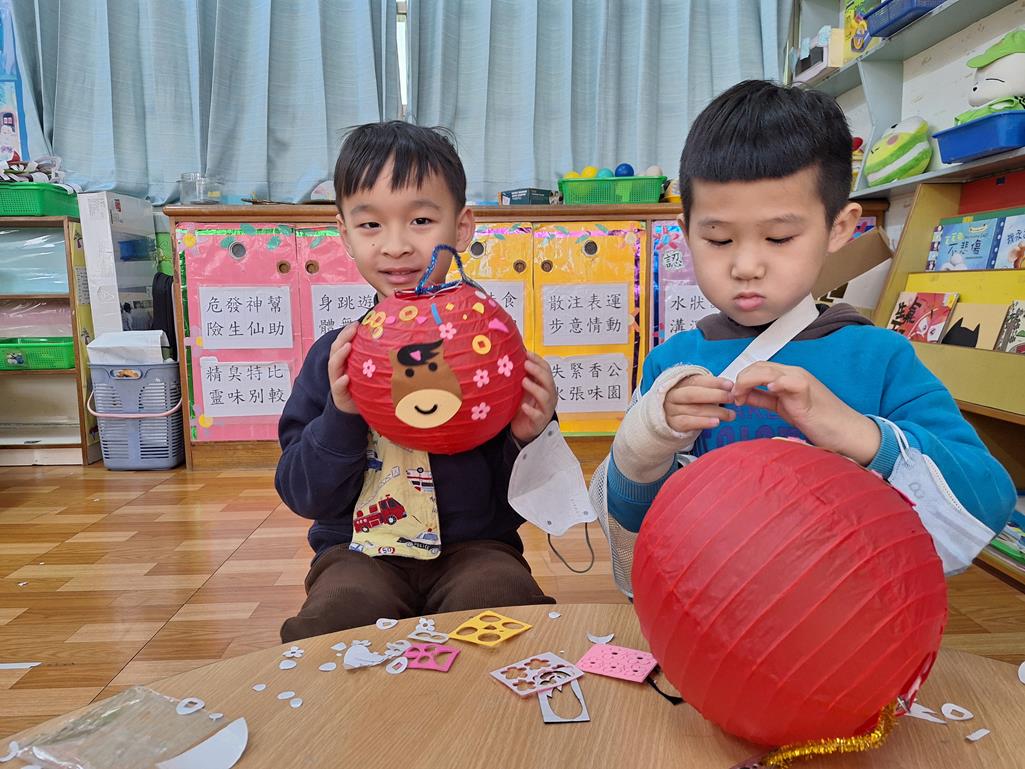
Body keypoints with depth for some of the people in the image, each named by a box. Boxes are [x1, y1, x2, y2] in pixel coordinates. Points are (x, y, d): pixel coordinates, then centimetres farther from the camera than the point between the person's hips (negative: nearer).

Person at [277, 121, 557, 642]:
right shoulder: (333, 356, 0)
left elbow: (520, 497, 3)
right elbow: (305, 496, 0)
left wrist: (530, 439, -19)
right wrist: (340, 416, -16)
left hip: (474, 546, 0)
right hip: (359, 551, 1)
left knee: (502, 598, -29)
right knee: (337, 616, -29)